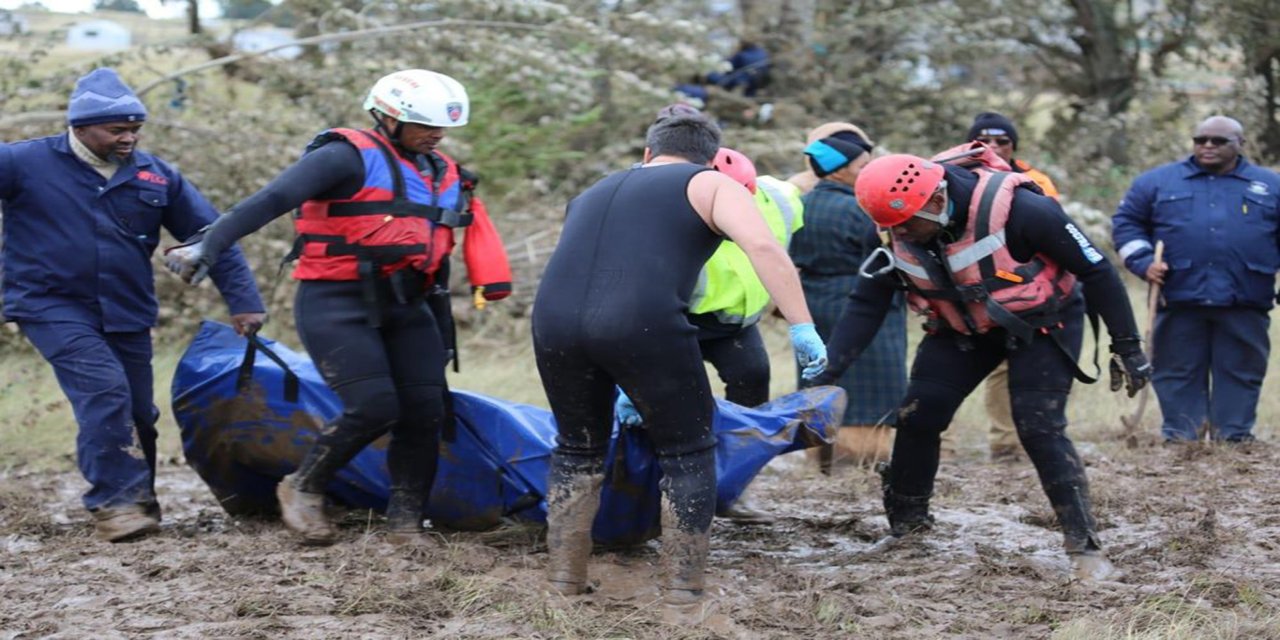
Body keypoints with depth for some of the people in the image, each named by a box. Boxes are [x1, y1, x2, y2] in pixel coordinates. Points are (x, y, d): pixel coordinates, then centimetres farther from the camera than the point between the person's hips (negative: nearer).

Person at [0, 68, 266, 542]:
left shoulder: (156, 177, 3)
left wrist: (242, 300, 3)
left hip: (127, 315, 5)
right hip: (53, 307, -4)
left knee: (137, 412, 9)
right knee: (105, 391, -22)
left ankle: (138, 504, 29)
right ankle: (115, 502, -15)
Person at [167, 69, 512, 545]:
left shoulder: (443, 174, 13)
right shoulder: (350, 158, -11)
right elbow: (271, 200, -20)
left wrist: (442, 331, 24)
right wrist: (209, 247, -30)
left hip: (404, 307, 7)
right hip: (337, 305, -7)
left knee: (425, 412, -2)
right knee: (373, 408, -16)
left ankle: (406, 521, 12)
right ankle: (303, 489, 7)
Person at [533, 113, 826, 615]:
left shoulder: (593, 193, 35)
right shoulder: (710, 185, 18)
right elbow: (762, 246, -2)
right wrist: (802, 327, -5)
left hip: (554, 317, 5)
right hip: (644, 323, -5)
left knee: (578, 452, 26)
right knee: (687, 455, 14)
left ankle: (562, 588, 27)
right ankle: (684, 598, 13)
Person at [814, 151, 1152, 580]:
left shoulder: (1014, 209, -33)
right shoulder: (900, 236, -17)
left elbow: (1095, 270, -23)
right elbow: (865, 306, -10)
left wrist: (1126, 346, -19)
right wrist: (827, 371, -22)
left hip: (1041, 325, -5)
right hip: (964, 331, 5)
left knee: (1040, 428, -20)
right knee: (917, 417, -3)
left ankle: (1084, 545, -13)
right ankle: (905, 527, 17)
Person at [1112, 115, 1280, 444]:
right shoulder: (1158, 181, 10)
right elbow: (1126, 223, 10)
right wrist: (1143, 262, -3)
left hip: (1244, 305, 0)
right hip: (1180, 300, 0)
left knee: (1241, 374, 3)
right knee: (1178, 374, 3)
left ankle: (1235, 438, 9)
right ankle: (1179, 439, 9)